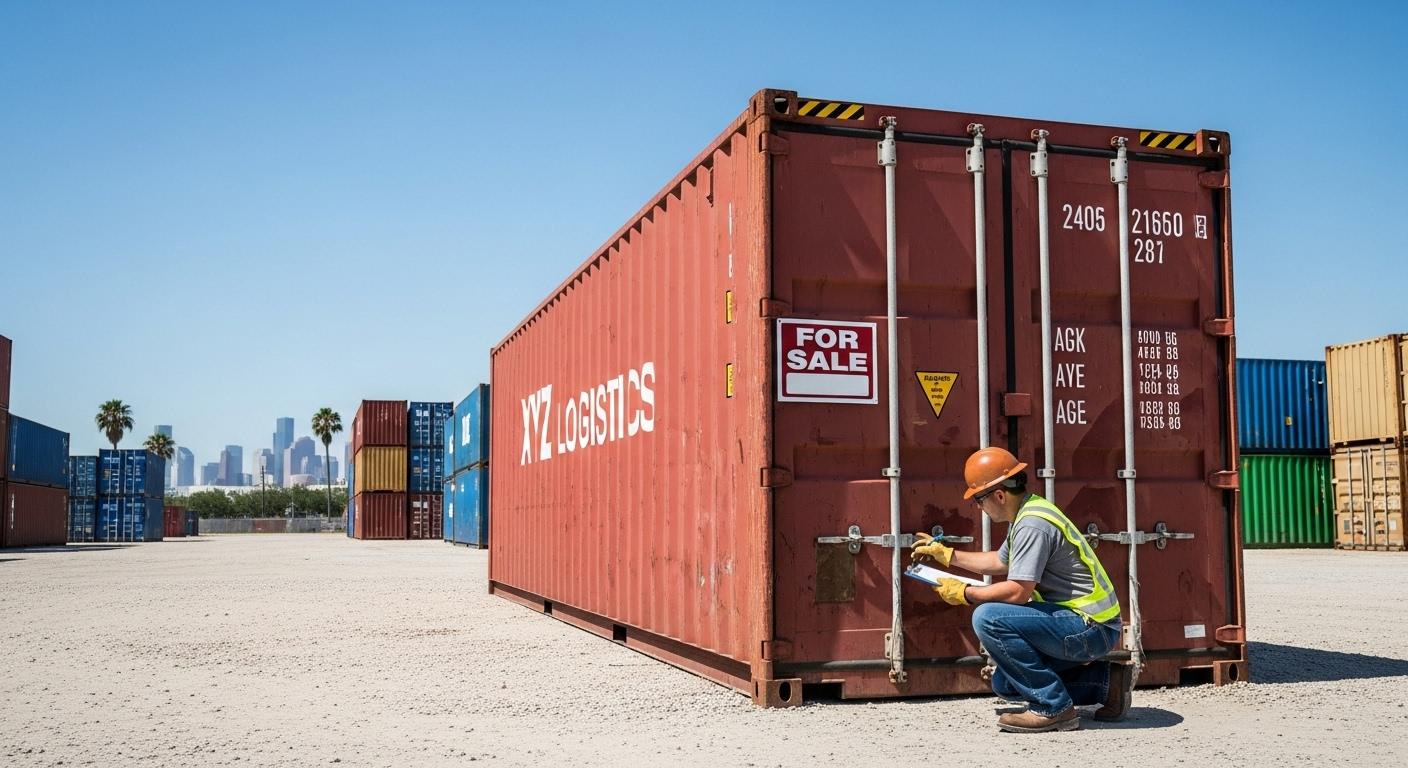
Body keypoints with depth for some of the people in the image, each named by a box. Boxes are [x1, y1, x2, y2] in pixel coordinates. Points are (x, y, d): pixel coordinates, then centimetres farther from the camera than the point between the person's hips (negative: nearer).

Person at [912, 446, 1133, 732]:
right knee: (1005, 684, 15)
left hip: (1091, 628, -11)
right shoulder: (1027, 512, 12)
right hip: (1089, 625, 11)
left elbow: (1018, 591, -25)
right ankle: (1106, 681, 17)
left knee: (989, 618, -24)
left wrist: (964, 593, -11)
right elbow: (1000, 561, 28)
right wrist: (947, 554, 29)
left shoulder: (1032, 524, -21)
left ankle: (1053, 707, -13)